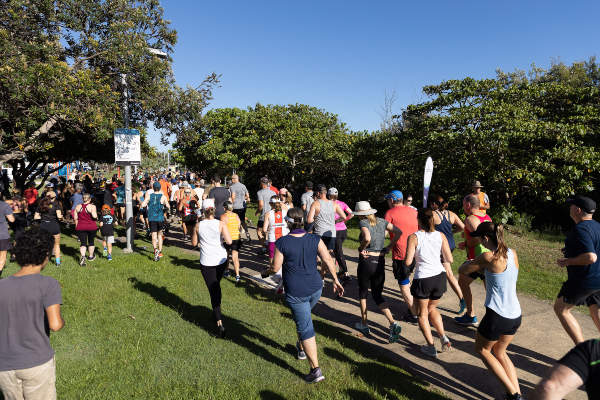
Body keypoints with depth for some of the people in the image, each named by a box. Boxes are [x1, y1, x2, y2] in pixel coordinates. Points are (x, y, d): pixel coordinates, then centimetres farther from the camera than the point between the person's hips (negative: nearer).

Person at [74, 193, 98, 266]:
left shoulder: (77, 207, 3)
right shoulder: (92, 206, -9)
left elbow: (75, 218, 5)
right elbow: (94, 216, -22)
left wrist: (76, 226, 15)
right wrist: (96, 217, -1)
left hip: (80, 227, 2)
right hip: (92, 227, -2)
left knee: (83, 243, 4)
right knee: (91, 242, 16)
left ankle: (82, 256, -19)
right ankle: (91, 256, 31)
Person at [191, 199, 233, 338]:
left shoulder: (199, 226, -5)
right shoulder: (221, 224, -8)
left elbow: (194, 243, 5)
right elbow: (229, 241, -16)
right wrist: (220, 236, 3)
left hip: (206, 262, -1)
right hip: (221, 259, 2)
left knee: (213, 291, -2)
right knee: (216, 286, 25)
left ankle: (219, 323, -12)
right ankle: (216, 310, 42)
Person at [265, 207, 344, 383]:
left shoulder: (282, 243, -15)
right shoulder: (314, 239, -4)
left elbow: (275, 268, -10)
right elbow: (328, 260, -5)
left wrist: (266, 271, 12)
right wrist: (335, 281, 5)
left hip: (296, 293, -5)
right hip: (316, 288, 5)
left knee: (305, 329, 3)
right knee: (303, 317, 31)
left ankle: (316, 370, 4)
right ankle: (301, 348, 51)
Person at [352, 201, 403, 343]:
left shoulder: (363, 222, -10)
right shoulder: (381, 221, 8)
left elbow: (367, 238, -28)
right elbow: (398, 232, 5)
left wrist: (361, 248, -10)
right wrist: (388, 247, 6)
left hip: (366, 261, -5)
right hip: (380, 262, 5)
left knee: (362, 292, 18)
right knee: (377, 295, 13)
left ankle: (364, 324, 28)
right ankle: (393, 323, -7)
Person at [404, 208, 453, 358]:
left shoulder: (413, 237, -10)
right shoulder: (440, 236, 0)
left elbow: (408, 262, -14)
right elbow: (449, 259, 2)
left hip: (423, 279, -4)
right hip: (440, 276, 4)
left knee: (422, 313, 16)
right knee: (432, 309, 28)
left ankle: (431, 347, 17)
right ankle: (443, 337, 15)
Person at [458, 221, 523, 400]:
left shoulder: (488, 256, -16)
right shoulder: (512, 253, 3)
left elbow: (461, 270, -3)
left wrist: (471, 262, 17)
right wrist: (482, 267, 15)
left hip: (497, 316, -7)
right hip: (515, 315, 7)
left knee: (482, 349, 19)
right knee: (500, 351, 28)